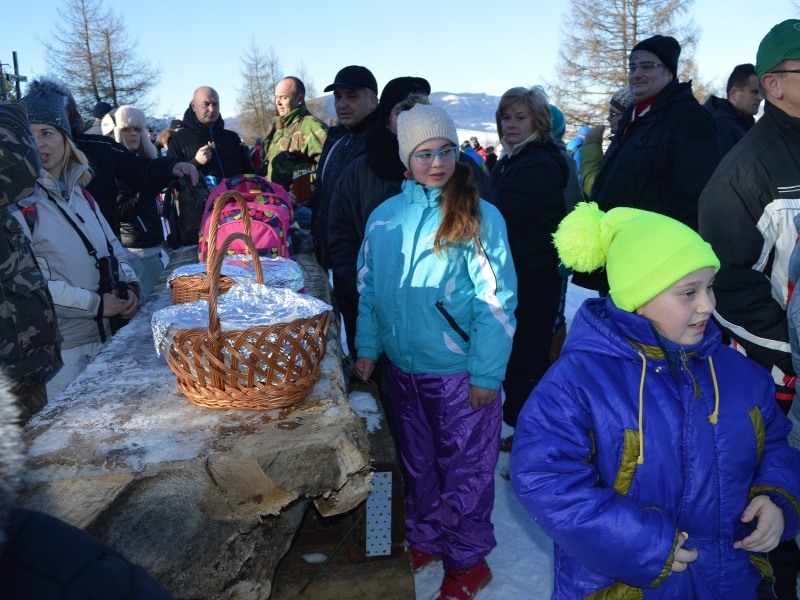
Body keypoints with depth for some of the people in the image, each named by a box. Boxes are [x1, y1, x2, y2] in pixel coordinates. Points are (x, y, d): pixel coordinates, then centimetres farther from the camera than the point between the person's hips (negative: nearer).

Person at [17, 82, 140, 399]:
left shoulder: (77, 192, 10)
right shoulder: (16, 202, -13)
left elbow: (113, 248, 15)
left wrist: (129, 287, -3)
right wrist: (95, 303, -18)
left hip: (105, 337, 7)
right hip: (57, 350, -7)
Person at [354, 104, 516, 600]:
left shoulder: (480, 216, -11)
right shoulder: (384, 216, 2)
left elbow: (497, 301, -13)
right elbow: (369, 288, 10)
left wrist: (487, 373, -16)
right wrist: (367, 347, 3)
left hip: (461, 372, -4)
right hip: (403, 368, 5)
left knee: (464, 469, 9)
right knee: (418, 464, 20)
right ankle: (425, 540, 41)